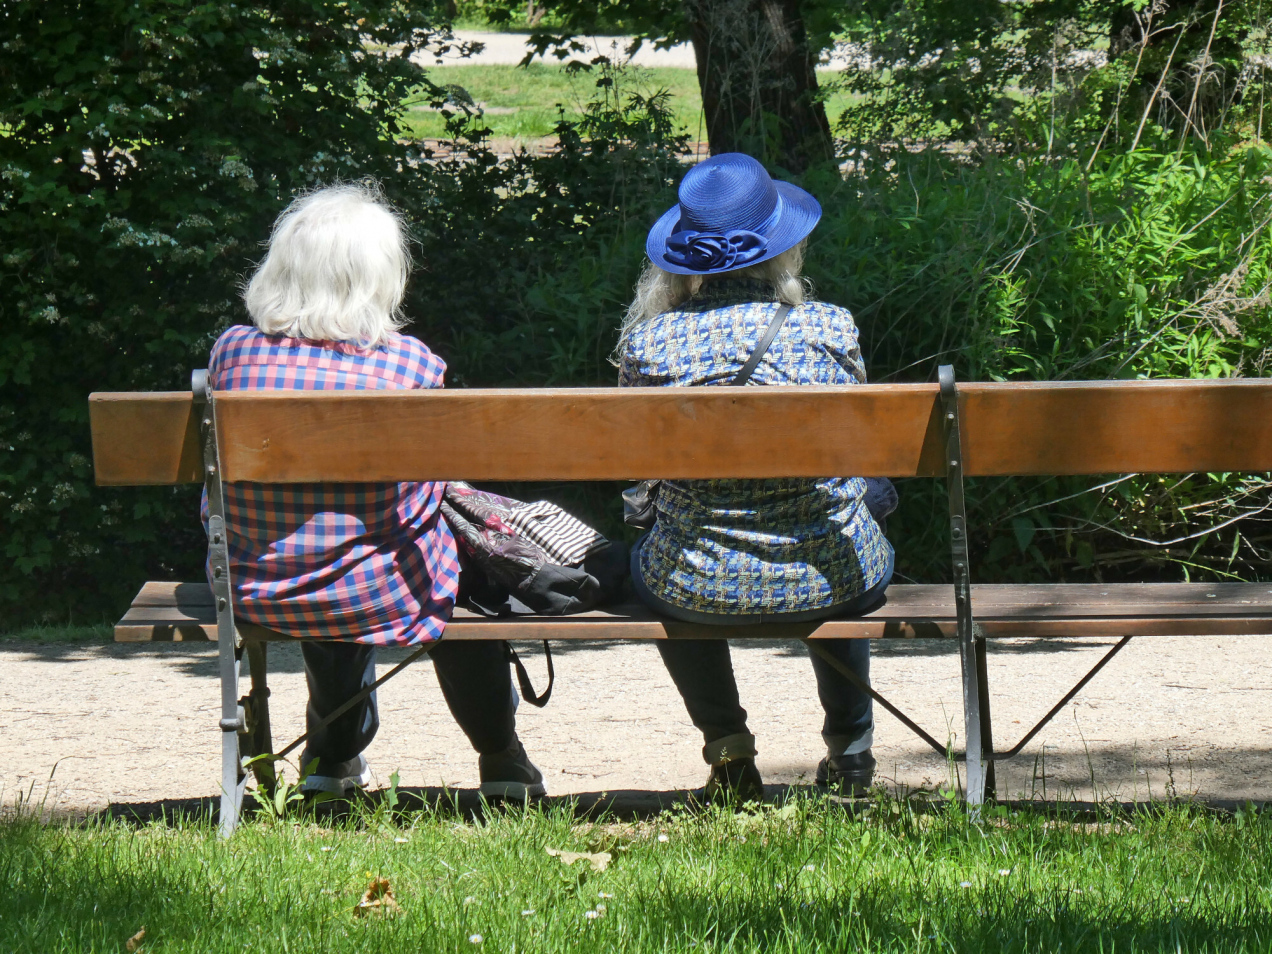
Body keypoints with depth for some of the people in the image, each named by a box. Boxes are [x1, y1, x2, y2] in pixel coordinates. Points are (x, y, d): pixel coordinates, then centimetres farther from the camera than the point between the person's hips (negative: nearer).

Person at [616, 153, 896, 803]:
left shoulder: (650, 343, -14)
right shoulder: (830, 330, -11)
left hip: (700, 591, -1)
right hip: (834, 584, 1)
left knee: (647, 559, 36)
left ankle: (727, 746, 28)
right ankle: (850, 747, 41)